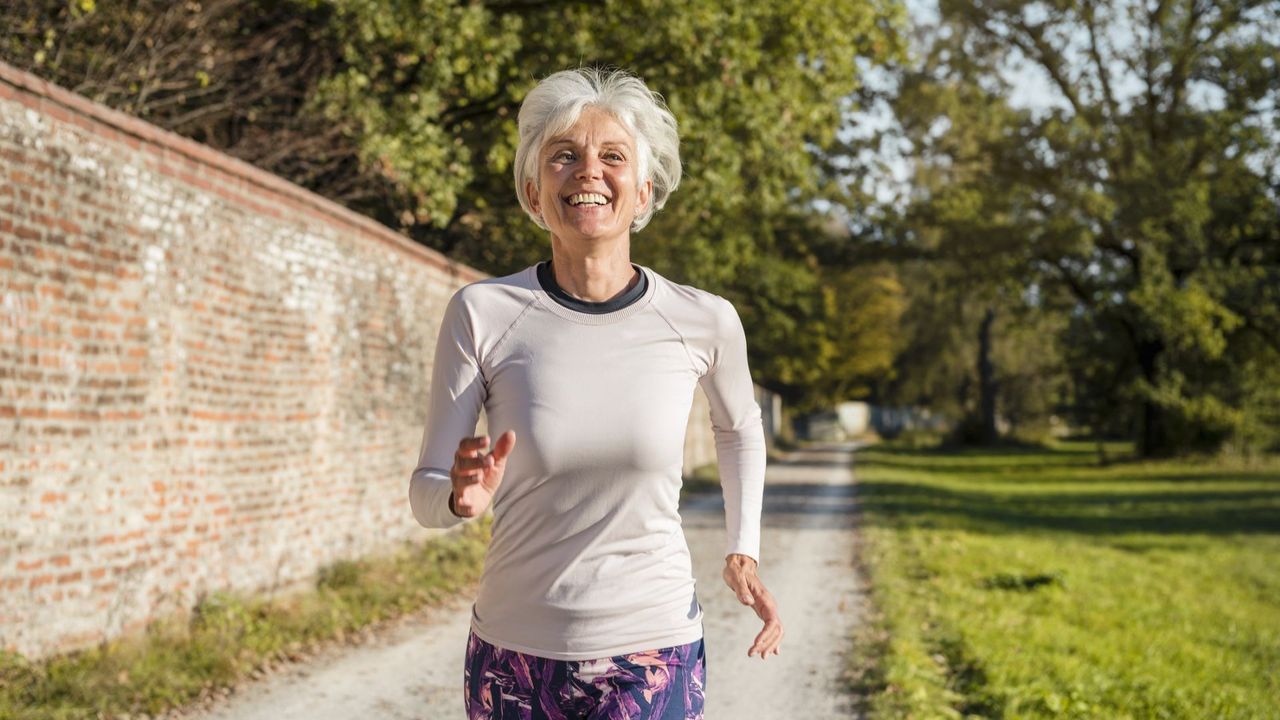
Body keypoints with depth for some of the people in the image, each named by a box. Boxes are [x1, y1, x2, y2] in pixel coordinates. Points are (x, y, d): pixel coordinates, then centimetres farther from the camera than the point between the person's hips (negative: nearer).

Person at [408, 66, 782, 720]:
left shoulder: (703, 322, -6)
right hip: (513, 655, 1)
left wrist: (743, 552, 11)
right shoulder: (482, 314, -8)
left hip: (652, 654, -1)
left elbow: (739, 430, 16)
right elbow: (425, 494, -4)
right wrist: (463, 495, -25)